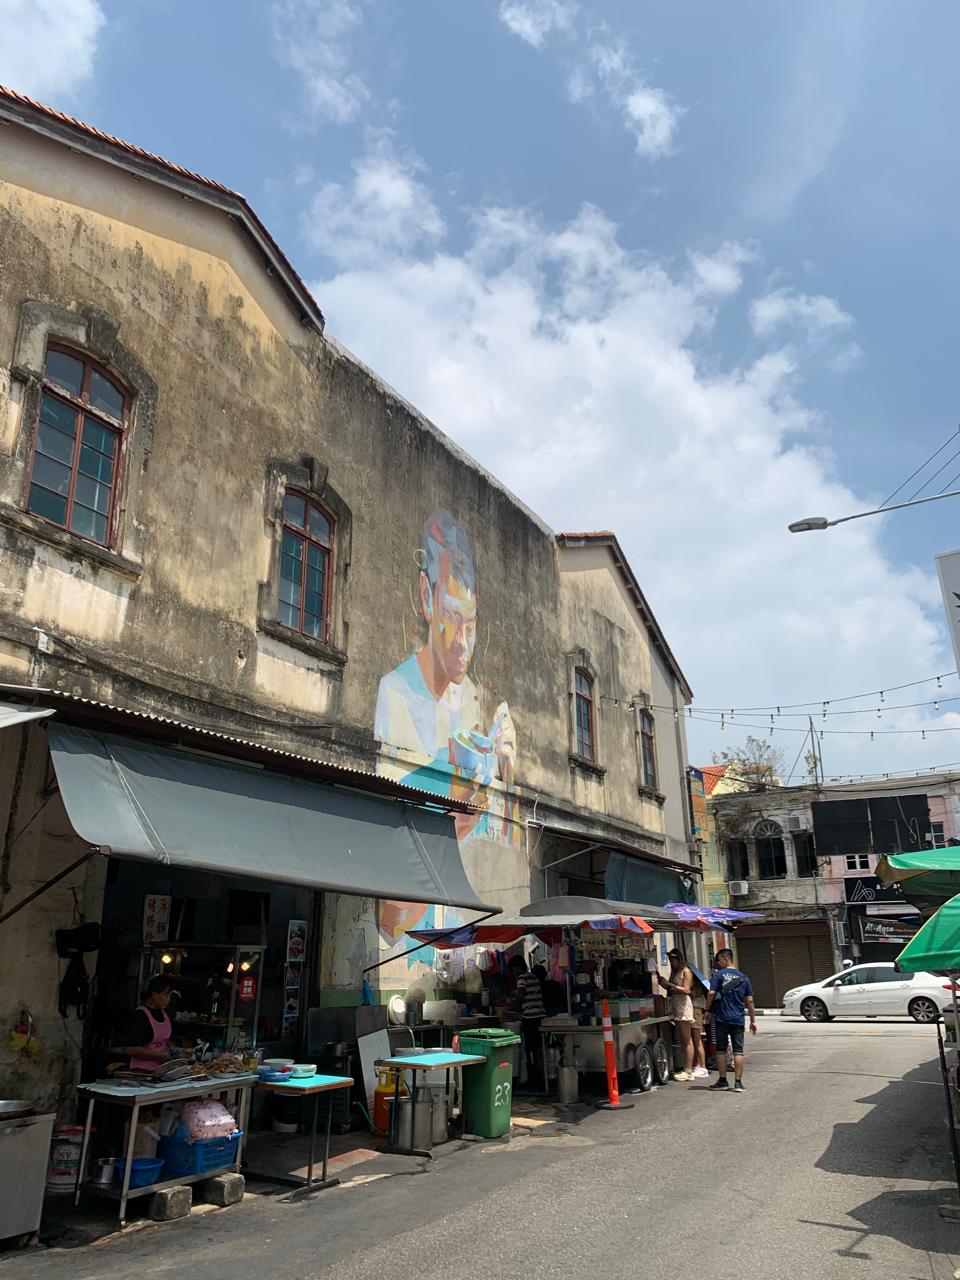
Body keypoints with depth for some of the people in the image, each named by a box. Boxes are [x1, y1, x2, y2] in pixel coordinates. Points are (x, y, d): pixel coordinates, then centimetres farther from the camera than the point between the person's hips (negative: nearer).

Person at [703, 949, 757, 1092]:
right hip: (738, 1020, 3)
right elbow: (749, 1001, 6)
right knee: (738, 1050, 6)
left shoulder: (719, 974, -5)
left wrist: (707, 1010, -2)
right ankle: (738, 1082, 4)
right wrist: (753, 1020, 12)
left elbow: (711, 993, -14)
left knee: (720, 1050, 7)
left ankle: (723, 1081, 11)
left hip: (721, 1018, -2)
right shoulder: (743, 977, 6)